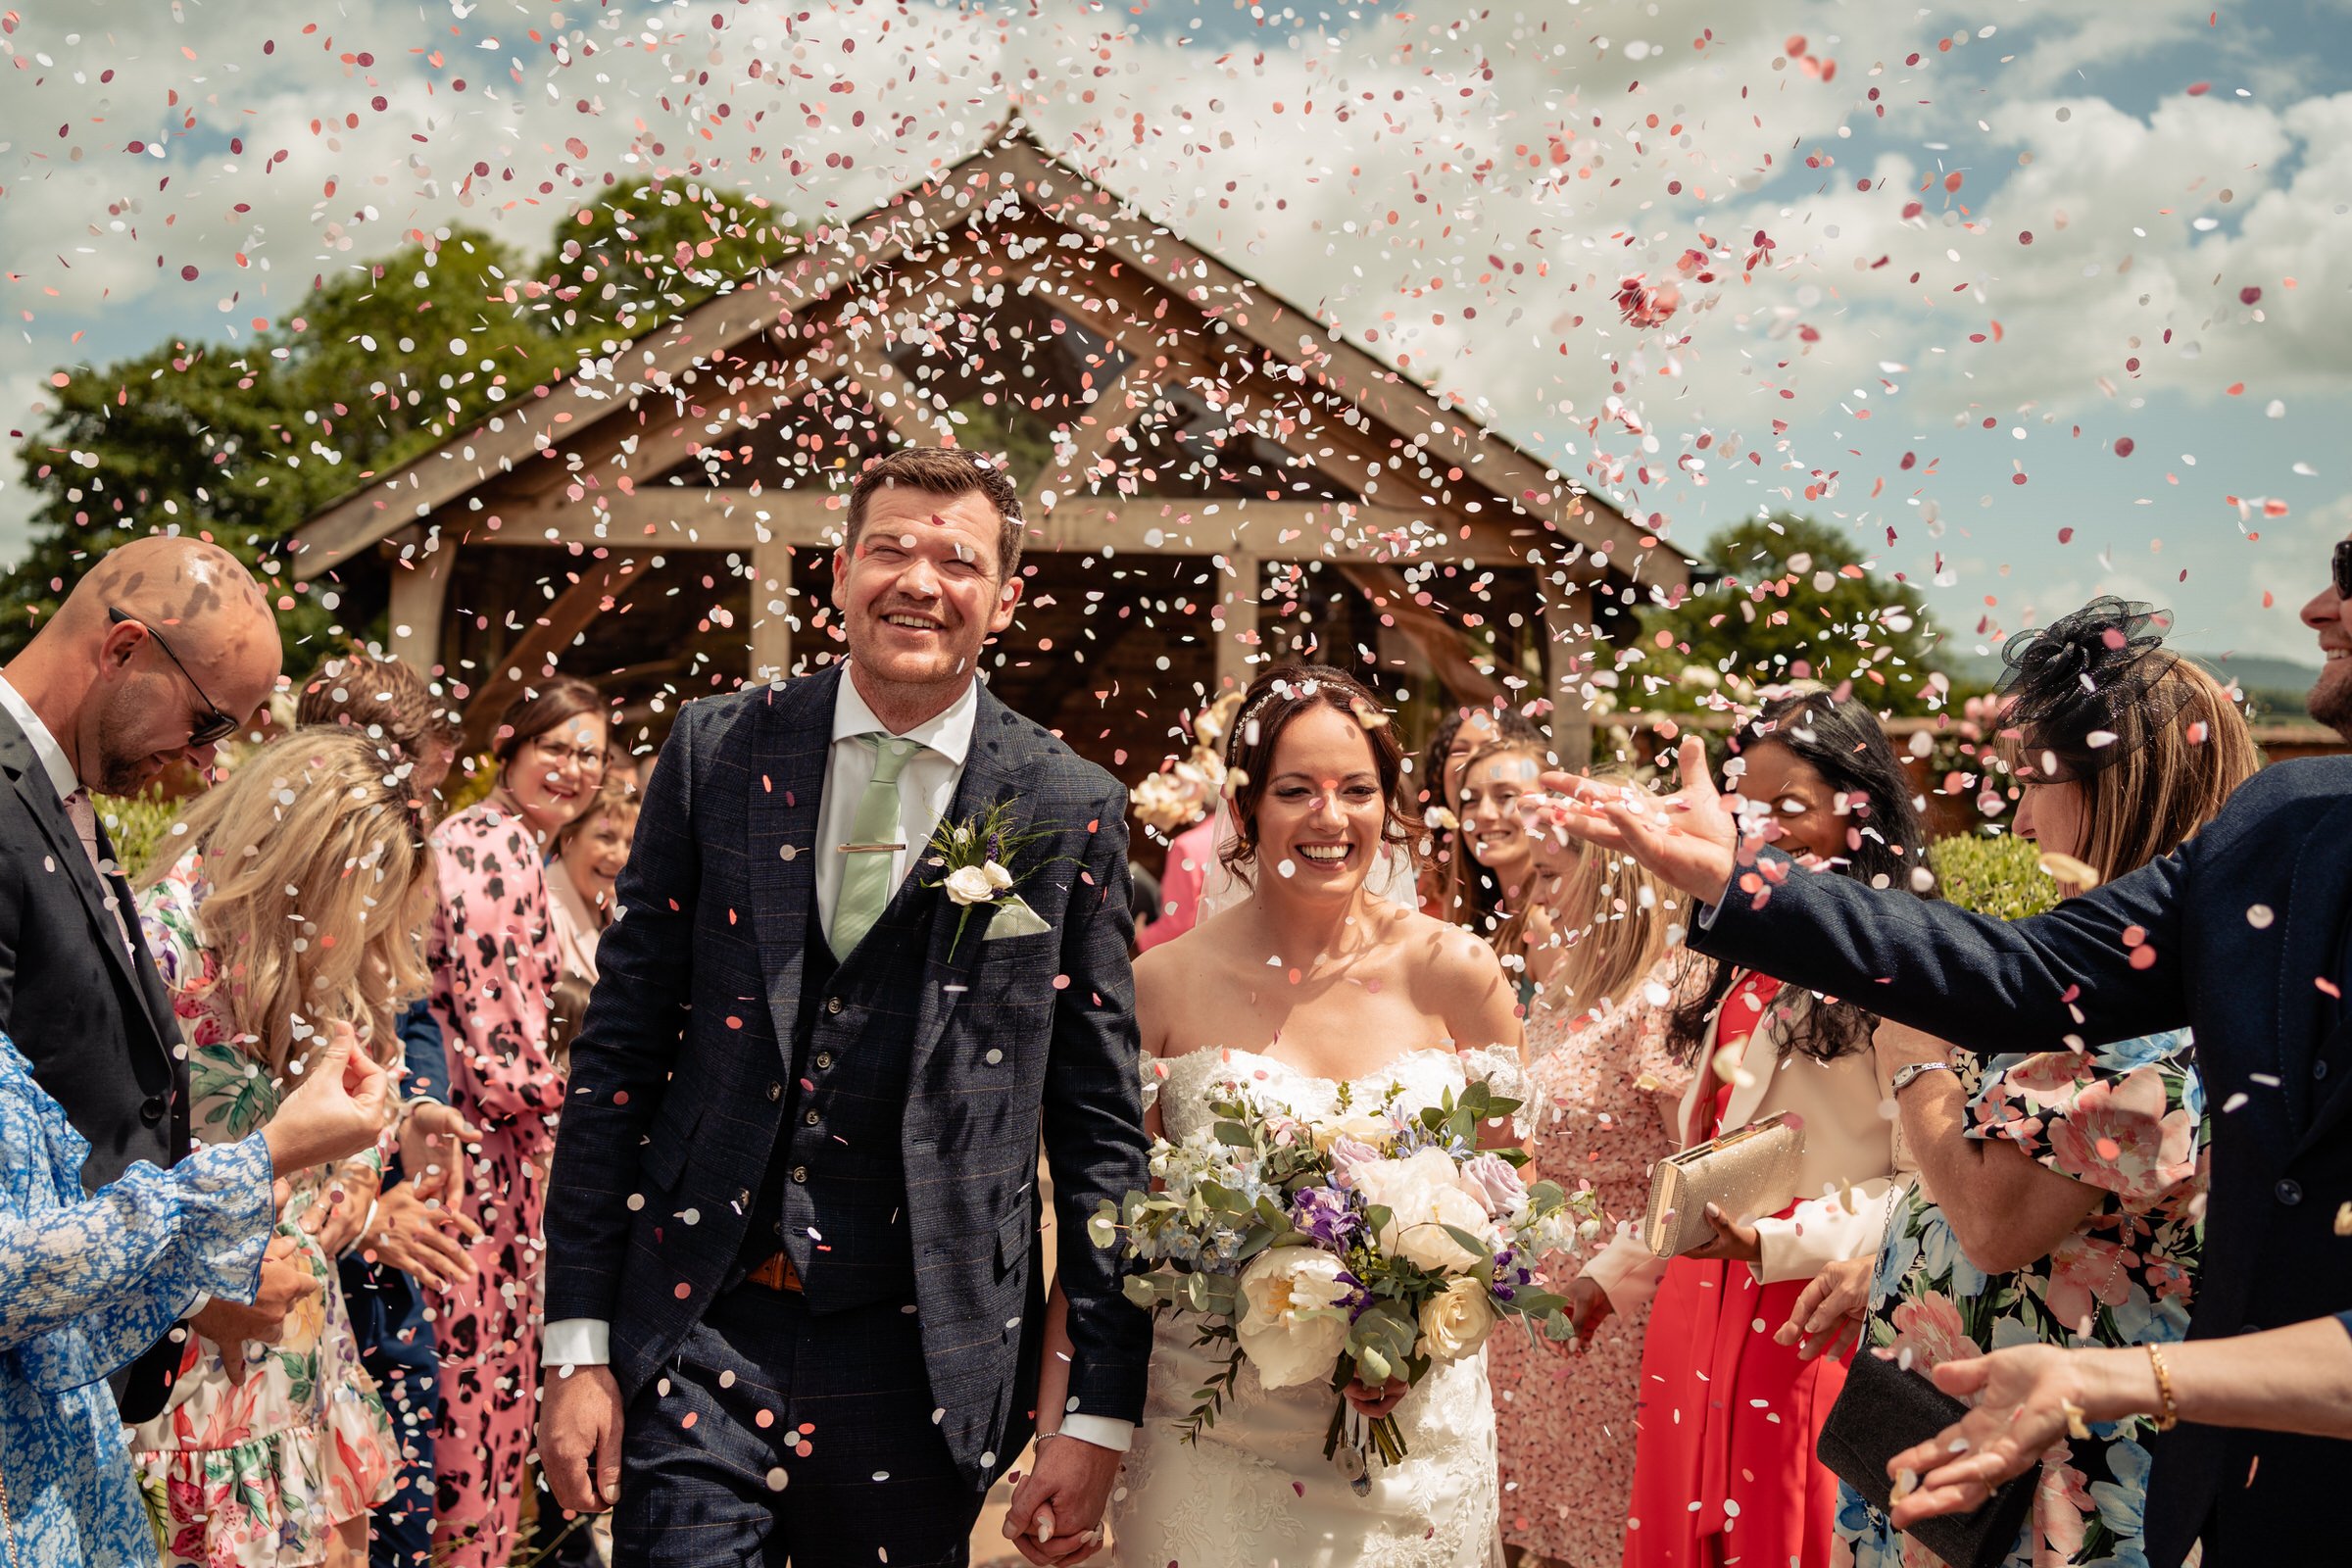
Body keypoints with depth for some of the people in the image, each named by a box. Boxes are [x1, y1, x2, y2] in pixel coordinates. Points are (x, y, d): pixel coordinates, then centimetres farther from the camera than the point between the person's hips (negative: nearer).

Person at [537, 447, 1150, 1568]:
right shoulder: (719, 750, 1)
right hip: (698, 1333, 0)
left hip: (922, 1353, 0)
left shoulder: (1072, 811, -1)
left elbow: (1101, 1127, 1)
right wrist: (577, 1343, -1)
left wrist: (1101, 1414, 0)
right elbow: (618, 1045, 2)